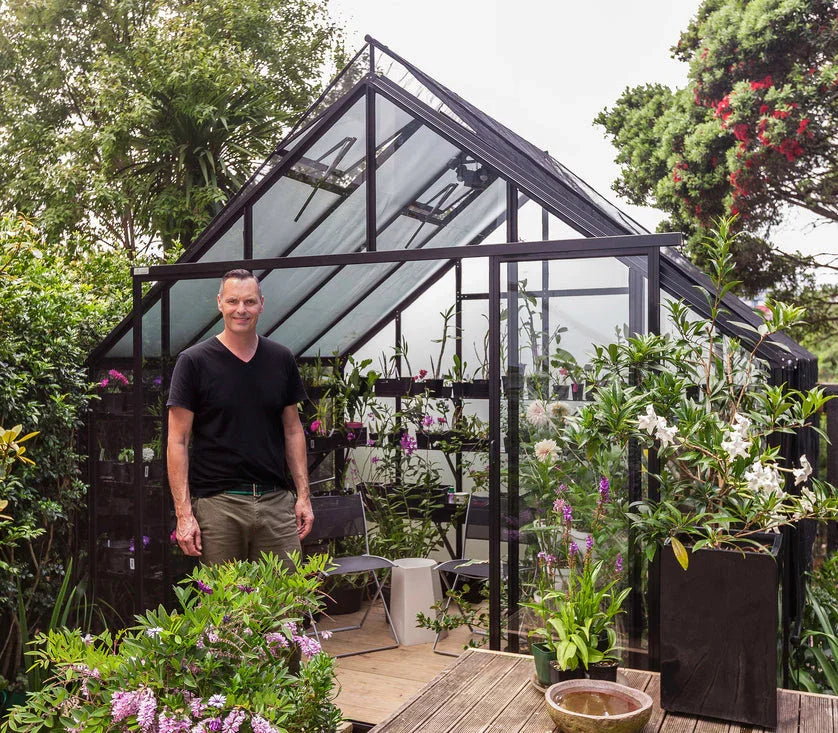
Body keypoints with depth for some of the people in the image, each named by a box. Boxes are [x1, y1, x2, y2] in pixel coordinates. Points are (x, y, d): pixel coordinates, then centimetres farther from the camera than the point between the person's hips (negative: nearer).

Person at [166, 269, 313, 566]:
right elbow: (178, 442, -3)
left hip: (276, 500, 3)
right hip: (216, 504, -3)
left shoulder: (281, 359, 9)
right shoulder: (194, 361, -2)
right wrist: (184, 513, -9)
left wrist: (303, 495, 7)